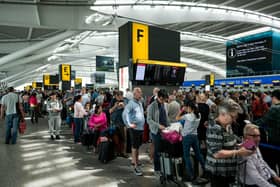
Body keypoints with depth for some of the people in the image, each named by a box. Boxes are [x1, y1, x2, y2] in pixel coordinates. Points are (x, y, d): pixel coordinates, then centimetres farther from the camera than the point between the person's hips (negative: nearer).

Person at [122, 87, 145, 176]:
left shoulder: (140, 103, 13)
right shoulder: (131, 103, -13)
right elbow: (124, 114, -21)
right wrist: (129, 124, -22)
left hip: (141, 127, 8)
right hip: (134, 128, -8)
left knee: (138, 145, 19)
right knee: (135, 146, -2)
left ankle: (135, 160, 36)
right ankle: (136, 166, 4)